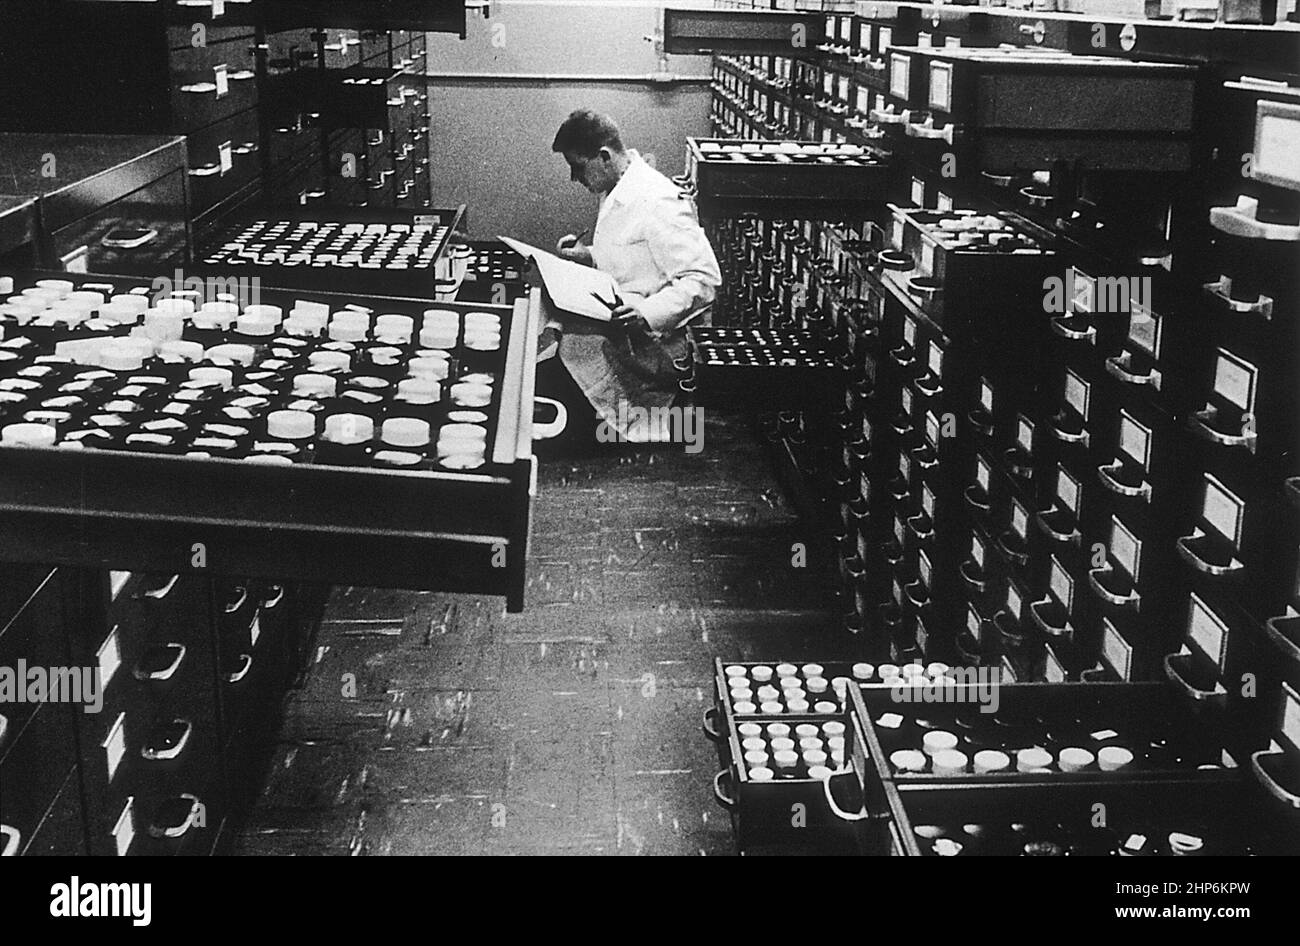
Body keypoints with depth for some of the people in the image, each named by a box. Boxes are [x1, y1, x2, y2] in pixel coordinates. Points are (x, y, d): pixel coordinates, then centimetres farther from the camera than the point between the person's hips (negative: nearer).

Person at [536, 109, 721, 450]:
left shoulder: (657, 202, -19)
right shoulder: (617, 191, 11)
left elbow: (703, 279, -23)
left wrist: (646, 314, -35)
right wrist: (590, 256, 9)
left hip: (659, 341, -10)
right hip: (623, 331, 10)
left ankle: (636, 428, -9)